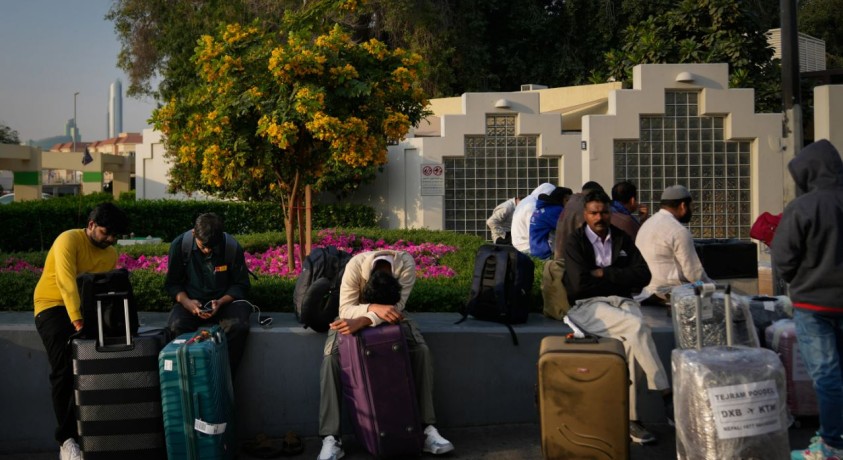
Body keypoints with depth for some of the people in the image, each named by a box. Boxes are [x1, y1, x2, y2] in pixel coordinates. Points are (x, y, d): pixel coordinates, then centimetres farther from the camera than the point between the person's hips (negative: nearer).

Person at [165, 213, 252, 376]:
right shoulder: (179, 245, -9)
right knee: (176, 326, -32)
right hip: (192, 301, 1)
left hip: (225, 300, -1)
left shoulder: (232, 247, -13)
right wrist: (186, 301, -19)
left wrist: (221, 302, -21)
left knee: (238, 326, -34)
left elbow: (241, 285, -2)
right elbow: (172, 283, 2)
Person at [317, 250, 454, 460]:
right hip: (356, 314, -1)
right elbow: (345, 310, -33)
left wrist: (362, 321, -50)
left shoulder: (406, 264, -32)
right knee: (331, 357, -28)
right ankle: (331, 438, -26)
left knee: (421, 351, -25)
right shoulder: (355, 265, -34)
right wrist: (374, 308, -52)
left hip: (390, 314, 1)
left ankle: (428, 428, -19)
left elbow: (396, 306, -35)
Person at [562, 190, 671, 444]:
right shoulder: (575, 242, 2)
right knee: (638, 326, -30)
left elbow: (643, 275, 2)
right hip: (587, 306, -3)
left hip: (622, 302, 4)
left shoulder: (622, 239, 14)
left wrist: (604, 274, -6)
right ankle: (666, 396, -23)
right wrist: (618, 279, -3)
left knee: (632, 341, -29)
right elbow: (580, 283, -12)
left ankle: (629, 417, -22)